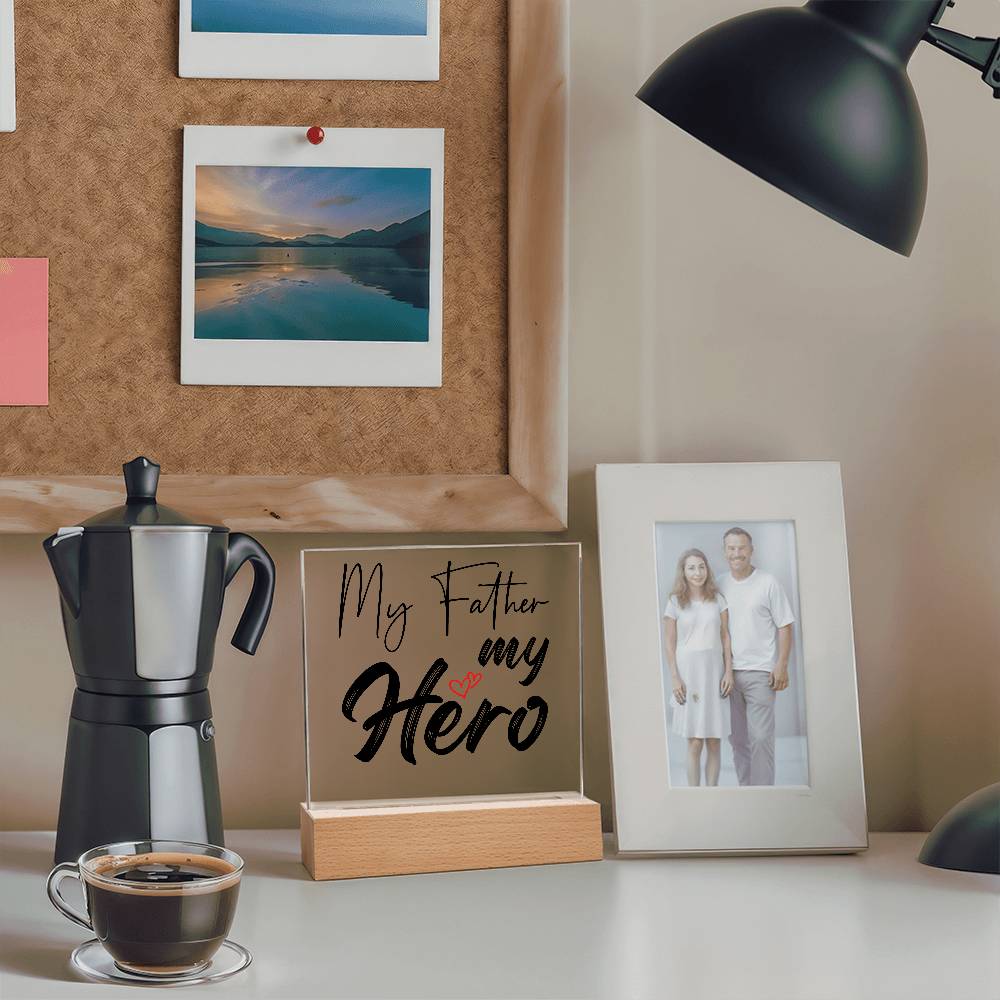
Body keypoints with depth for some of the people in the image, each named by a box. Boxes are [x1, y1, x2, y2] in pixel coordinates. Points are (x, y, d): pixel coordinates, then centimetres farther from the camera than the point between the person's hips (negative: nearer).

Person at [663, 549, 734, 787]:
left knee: (714, 741, 2)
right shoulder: (675, 603, 2)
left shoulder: (718, 600, 7)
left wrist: (729, 671, 0)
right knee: (694, 742, -4)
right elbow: (670, 644, 1)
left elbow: (725, 637, 8)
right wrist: (675, 678, -6)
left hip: (714, 671, 2)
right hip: (688, 671, -2)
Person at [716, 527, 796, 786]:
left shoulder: (768, 583, -2)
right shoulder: (719, 585, 9)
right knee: (737, 739, 9)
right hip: (729, 673, 4)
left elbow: (785, 626, -1)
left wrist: (781, 665, -8)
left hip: (760, 672, -4)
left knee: (761, 738, -7)